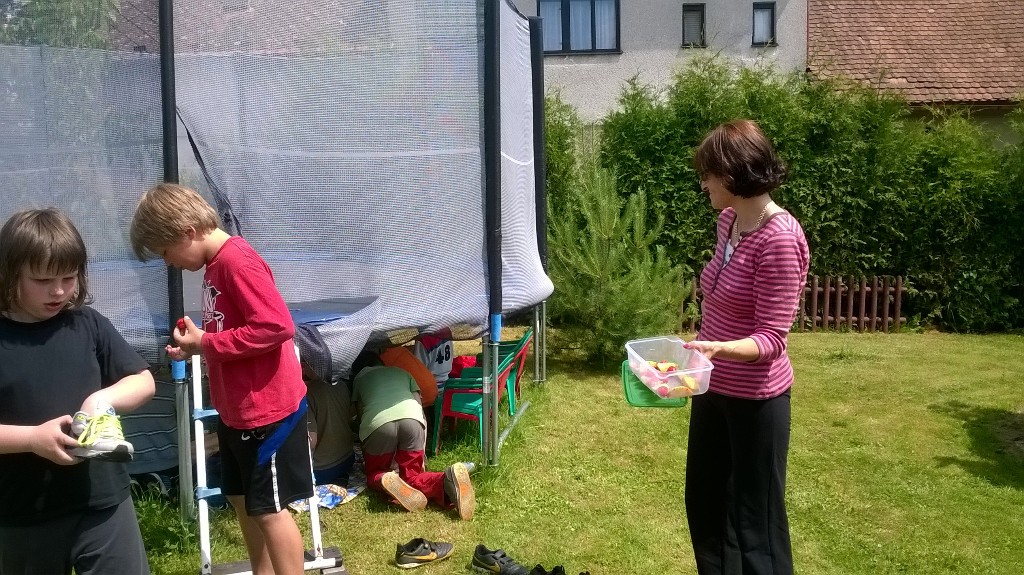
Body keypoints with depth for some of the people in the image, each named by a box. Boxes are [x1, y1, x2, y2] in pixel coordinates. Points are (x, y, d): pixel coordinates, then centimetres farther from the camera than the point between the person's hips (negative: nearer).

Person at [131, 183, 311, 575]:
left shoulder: (237, 260, -21)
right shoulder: (216, 263, 10)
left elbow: (277, 326, -28)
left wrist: (205, 343, -19)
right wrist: (195, 346, 1)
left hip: (267, 409, -10)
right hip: (237, 409, 10)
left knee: (269, 508, 1)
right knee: (242, 500, 19)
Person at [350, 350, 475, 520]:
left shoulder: (358, 378, 31)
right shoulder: (401, 372, 36)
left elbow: (360, 415, 27)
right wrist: (421, 453, 29)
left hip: (378, 424, -1)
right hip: (411, 419, 2)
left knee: (374, 474, 23)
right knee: (411, 476, 15)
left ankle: (386, 481, -15)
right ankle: (448, 479, -17)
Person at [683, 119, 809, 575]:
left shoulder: (779, 239, -23)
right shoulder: (728, 221, 2)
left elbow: (771, 338, -23)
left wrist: (719, 348, -40)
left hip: (755, 398, -9)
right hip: (714, 388, 9)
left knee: (756, 519, 6)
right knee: (705, 502, 22)